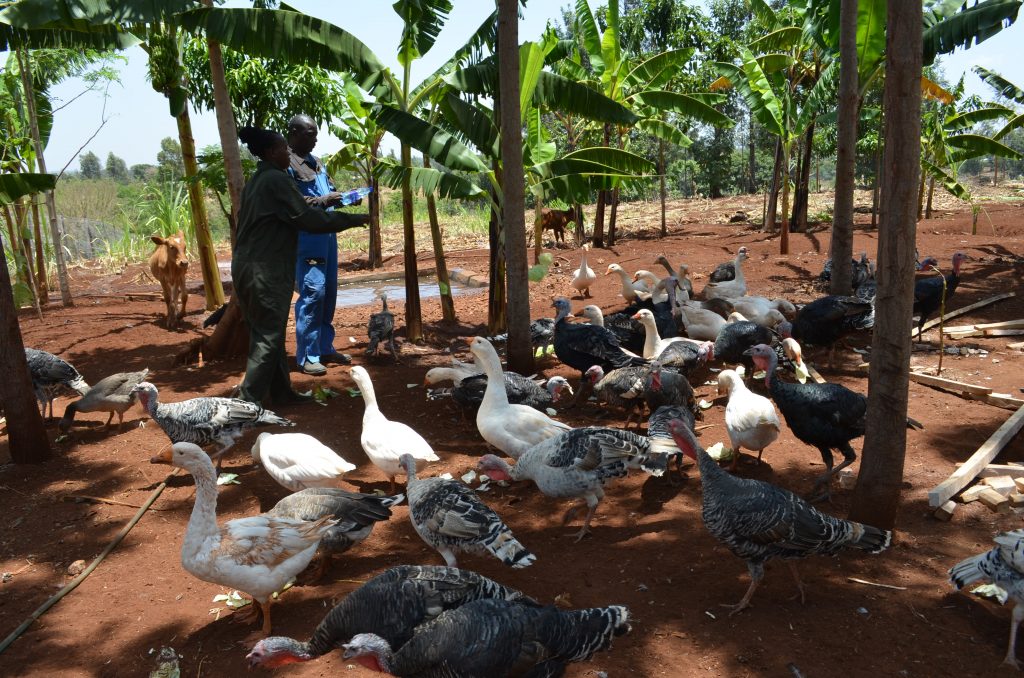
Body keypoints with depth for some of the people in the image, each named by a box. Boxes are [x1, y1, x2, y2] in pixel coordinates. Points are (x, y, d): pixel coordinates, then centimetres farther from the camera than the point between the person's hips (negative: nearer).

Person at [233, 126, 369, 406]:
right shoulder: (277, 180, -13)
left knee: (269, 333, 14)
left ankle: (281, 392, 23)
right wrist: (354, 219, -9)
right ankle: (248, 402, -1)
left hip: (247, 266, 9)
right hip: (265, 271, -9)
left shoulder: (256, 180, 15)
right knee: (268, 337, -4)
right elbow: (308, 219, -16)